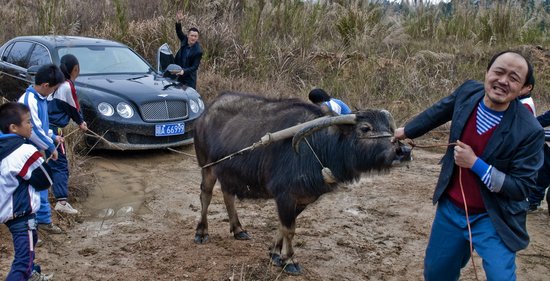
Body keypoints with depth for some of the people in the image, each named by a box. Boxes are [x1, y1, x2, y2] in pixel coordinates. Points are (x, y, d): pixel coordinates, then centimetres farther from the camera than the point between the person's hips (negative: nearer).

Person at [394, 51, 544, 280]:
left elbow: (521, 188, -18)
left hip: (492, 219, -4)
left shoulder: (530, 131, -23)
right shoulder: (468, 91, -10)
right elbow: (439, 111, 12)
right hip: (450, 209, 5)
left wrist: (476, 164, -25)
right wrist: (407, 130, 26)